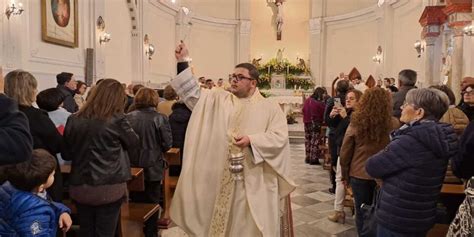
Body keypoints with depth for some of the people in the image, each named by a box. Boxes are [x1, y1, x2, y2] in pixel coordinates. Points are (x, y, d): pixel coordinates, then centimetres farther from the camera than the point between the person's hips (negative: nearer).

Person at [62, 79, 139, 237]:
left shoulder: (74, 120, -1)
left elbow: (66, 155, 10)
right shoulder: (117, 120, -13)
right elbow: (133, 142, 5)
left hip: (80, 187, 4)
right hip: (109, 188, -4)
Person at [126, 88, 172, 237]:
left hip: (133, 167, 3)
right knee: (152, 203, 12)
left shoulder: (128, 117, -6)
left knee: (135, 202, 18)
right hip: (153, 168, -2)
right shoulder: (160, 118, -12)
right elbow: (167, 144, -12)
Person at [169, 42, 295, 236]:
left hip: (255, 180, -2)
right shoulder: (219, 99, 8)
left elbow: (279, 137, -9)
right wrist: (182, 62, -8)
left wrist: (252, 140, -23)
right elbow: (194, 94, 0)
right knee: (222, 221, 14)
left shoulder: (270, 108, -1)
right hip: (223, 178, 3)